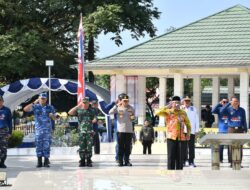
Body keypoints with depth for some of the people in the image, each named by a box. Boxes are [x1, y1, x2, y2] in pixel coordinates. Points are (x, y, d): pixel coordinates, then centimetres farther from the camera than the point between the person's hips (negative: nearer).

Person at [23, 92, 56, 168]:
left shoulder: (50, 107, 8)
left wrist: (52, 115, -9)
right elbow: (25, 109, -10)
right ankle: (39, 162, 5)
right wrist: (34, 103, -14)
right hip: (38, 129, 0)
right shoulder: (36, 107, 3)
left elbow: (54, 118, 14)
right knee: (39, 145, 0)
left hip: (47, 129, 0)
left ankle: (46, 162, 2)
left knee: (47, 145, -2)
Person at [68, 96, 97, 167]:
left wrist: (94, 120, -8)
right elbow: (70, 112, -5)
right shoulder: (79, 110, 7)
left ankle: (88, 161, 5)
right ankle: (82, 161, 6)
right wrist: (77, 106, -9)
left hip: (90, 131, 0)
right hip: (81, 131, 0)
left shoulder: (92, 110, 10)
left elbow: (95, 119, 14)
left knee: (89, 147, -1)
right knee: (82, 147, 0)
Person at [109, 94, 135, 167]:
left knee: (128, 147, 4)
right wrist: (117, 105, -22)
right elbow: (110, 112, -15)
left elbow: (133, 116, 20)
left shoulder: (131, 108, 8)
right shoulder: (118, 108, -1)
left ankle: (127, 161, 11)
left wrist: (133, 117, -4)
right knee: (120, 147, -1)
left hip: (129, 130, 2)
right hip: (120, 130, -2)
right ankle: (120, 161, 3)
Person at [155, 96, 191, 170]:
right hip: (171, 137, -2)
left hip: (182, 138, 2)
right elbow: (157, 112, -12)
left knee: (180, 156, 3)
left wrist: (188, 133, 4)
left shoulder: (183, 113, 12)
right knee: (171, 156, -3)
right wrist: (168, 107, -11)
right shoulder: (168, 112, 4)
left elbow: (188, 124, 18)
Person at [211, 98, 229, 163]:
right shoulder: (219, 109, 8)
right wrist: (219, 103, -12)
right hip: (221, 131, 0)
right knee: (221, 146, 1)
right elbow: (213, 111, -10)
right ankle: (220, 159, 7)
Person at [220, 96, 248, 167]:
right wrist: (228, 104, -13)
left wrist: (245, 130, 8)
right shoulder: (229, 109, 5)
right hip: (231, 129, -2)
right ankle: (231, 162, 0)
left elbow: (244, 121, 14)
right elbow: (221, 111, -15)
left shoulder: (242, 110, 11)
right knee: (231, 147, -4)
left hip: (240, 129, 2)